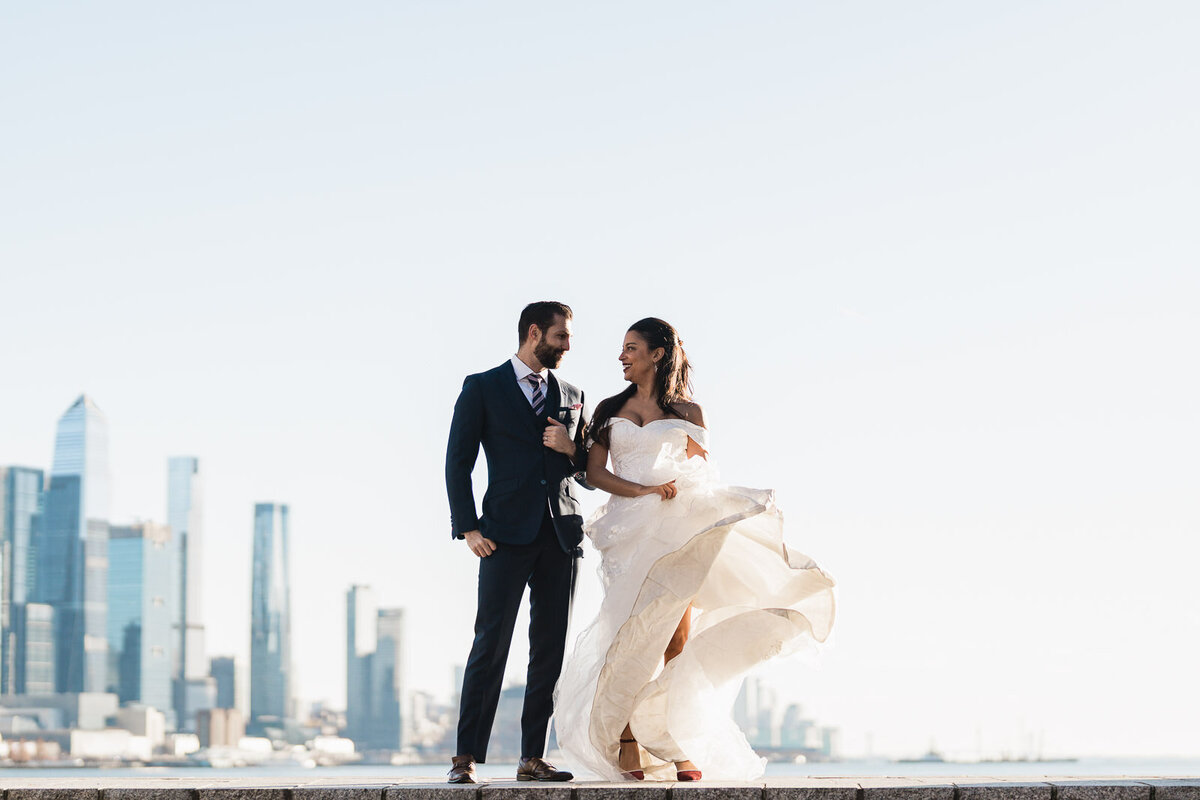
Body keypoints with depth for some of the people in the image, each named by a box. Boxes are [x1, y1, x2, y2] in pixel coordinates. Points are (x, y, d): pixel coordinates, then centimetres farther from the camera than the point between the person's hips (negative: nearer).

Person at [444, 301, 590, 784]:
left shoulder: (571, 396, 18)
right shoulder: (483, 388, 6)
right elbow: (458, 462, 1)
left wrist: (571, 450, -2)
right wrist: (468, 527, -8)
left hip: (561, 533, 5)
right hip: (508, 534, -4)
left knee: (551, 647, 2)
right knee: (491, 643, -10)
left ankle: (533, 758, 7)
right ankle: (466, 758, -9)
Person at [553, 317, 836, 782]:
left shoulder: (687, 412, 13)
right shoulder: (611, 411, 15)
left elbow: (704, 478, 16)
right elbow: (595, 472, 4)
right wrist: (643, 490, -10)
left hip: (680, 529, -1)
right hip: (630, 529, 1)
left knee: (677, 637, -8)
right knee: (631, 635, -8)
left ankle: (677, 745, -7)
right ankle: (627, 743, -7)